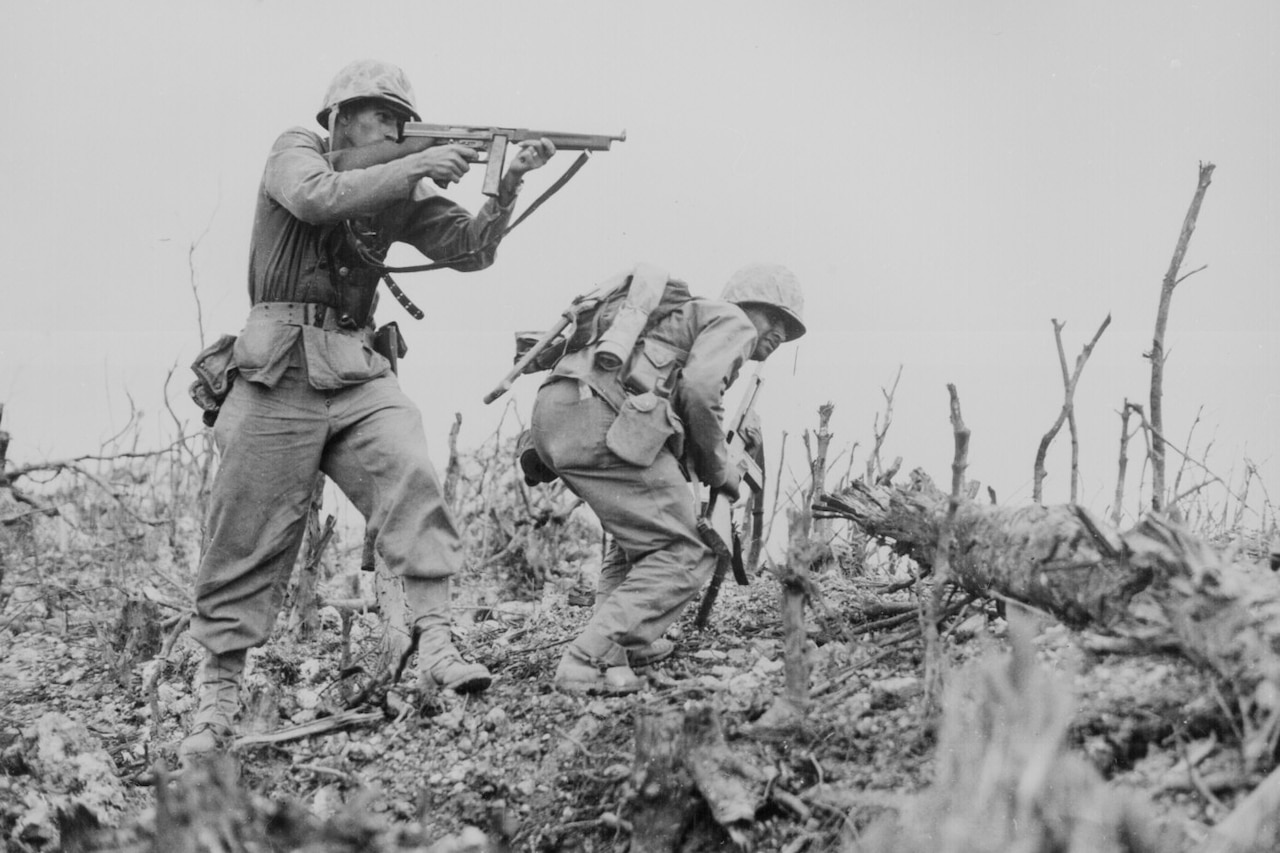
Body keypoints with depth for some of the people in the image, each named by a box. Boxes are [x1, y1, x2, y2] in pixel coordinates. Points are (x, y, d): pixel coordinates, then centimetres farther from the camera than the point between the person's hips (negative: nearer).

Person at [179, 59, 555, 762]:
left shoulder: (399, 194, 14)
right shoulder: (296, 152, 1)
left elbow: (470, 249, 6)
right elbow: (317, 198, -21)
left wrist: (508, 185, -8)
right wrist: (416, 167, -20)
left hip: (358, 374, 4)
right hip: (281, 372, -4)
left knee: (411, 476, -22)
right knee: (248, 542, 0)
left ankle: (435, 640, -22)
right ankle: (218, 693, 12)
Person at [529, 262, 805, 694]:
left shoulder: (686, 316, 39)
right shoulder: (734, 322, 11)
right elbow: (699, 389, -8)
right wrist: (720, 470, 4)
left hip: (552, 413, 10)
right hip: (601, 419, -9)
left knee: (644, 527, 29)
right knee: (685, 553, -4)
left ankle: (628, 641, 17)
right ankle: (590, 661, -14)